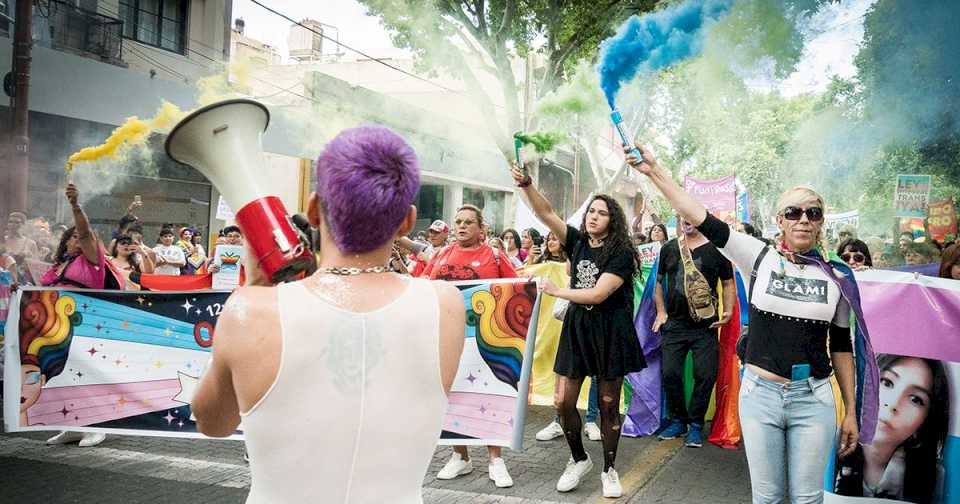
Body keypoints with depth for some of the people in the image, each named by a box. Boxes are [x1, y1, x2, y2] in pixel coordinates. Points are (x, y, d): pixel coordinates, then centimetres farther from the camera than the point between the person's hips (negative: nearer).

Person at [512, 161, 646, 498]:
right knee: (563, 402, 2)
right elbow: (545, 213, -4)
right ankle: (578, 459, 25)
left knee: (608, 405, 6)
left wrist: (556, 292, -10)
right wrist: (526, 184, -19)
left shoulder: (621, 254, -10)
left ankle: (609, 470, 23)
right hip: (576, 328, 4)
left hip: (609, 332, -4)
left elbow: (598, 294, -18)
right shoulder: (577, 241, 4)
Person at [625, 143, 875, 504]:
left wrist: (852, 413, 9)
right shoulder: (760, 258, -3)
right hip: (759, 394, 0)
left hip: (814, 400, 1)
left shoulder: (837, 277, 1)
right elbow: (699, 217, -9)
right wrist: (654, 171, -14)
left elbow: (842, 347, 8)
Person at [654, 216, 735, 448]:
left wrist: (728, 311, -9)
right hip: (674, 325, 2)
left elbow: (728, 283, 5)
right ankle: (677, 420, 20)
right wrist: (661, 311, 5)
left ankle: (695, 425, 14)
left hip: (706, 326, -2)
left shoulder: (716, 249, 1)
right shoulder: (669, 248, 8)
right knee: (669, 373, 1)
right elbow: (658, 281, 14)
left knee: (705, 375, -3)